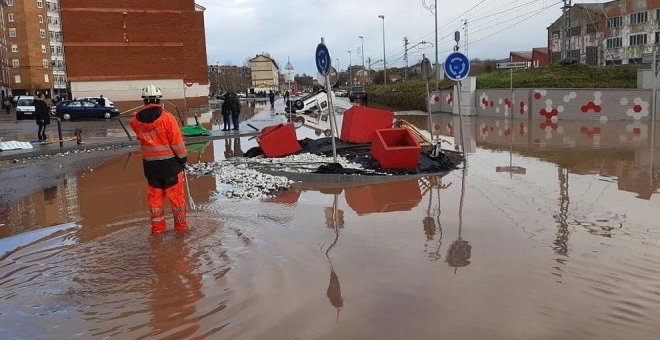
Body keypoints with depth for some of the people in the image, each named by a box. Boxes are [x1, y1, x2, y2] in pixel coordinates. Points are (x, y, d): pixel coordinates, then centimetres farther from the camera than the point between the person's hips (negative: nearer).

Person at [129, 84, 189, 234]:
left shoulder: (136, 121, -5)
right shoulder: (167, 118, -17)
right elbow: (177, 142, -13)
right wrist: (183, 158, -1)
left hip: (150, 164, 3)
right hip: (170, 163, -3)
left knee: (155, 196, 15)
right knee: (176, 196, 9)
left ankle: (157, 228, 22)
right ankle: (181, 226, 18)